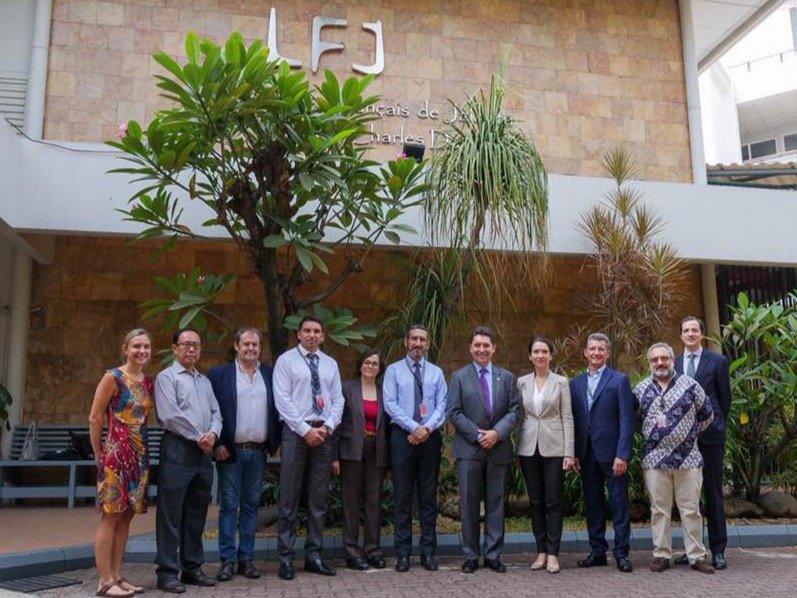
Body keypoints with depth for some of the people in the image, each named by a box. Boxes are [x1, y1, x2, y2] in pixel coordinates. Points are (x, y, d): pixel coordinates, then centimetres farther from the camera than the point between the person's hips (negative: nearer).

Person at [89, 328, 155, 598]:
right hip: (116, 455, -7)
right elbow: (95, 418, -6)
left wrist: (141, 451, 12)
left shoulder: (149, 382, 11)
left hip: (140, 456, 7)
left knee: (126, 517, 10)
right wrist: (100, 454, 0)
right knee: (111, 517, -3)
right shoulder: (113, 377, -8)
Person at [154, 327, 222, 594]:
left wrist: (212, 434, -7)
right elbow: (169, 415, -13)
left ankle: (192, 568, 20)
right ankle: (167, 572, 3)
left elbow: (216, 413, 14)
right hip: (178, 450, -7)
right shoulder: (167, 377, -2)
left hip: (204, 452, 7)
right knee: (171, 514, -3)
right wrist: (198, 437, -11)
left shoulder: (205, 381, 20)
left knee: (196, 514, 12)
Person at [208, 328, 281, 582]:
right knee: (228, 506, 2)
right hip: (230, 451, -3)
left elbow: (277, 409, 11)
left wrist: (275, 441, 5)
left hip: (258, 452, 3)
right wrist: (217, 444, -9)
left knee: (251, 505, 9)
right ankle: (227, 560, 9)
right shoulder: (219, 374, 0)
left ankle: (246, 559, 16)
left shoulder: (270, 375, 8)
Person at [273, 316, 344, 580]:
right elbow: (282, 400, -7)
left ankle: (314, 556, 17)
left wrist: (327, 426, -6)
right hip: (296, 431, -4)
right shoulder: (286, 360, 0)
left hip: (324, 433, 4)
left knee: (319, 498, 8)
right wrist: (306, 430, -13)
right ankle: (286, 558, 7)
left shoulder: (330, 364, 13)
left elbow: (337, 400, 11)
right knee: (290, 498, -1)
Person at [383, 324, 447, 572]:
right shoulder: (394, 370, 4)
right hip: (403, 436, -2)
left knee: (429, 496, 6)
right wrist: (414, 428, -14)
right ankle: (403, 553, 7)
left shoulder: (436, 372, 12)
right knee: (403, 496, 1)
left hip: (430, 437, 2)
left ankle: (428, 552, 12)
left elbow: (442, 406, 4)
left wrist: (427, 427, -13)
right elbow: (391, 405, -5)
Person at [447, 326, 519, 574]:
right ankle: (471, 556, 12)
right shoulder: (459, 377, 4)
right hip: (469, 449, -2)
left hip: (499, 449, 2)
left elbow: (513, 411, 3)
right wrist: (478, 435, -12)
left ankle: (493, 555, 15)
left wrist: (497, 433, -13)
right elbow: (454, 412, -3)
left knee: (496, 503, 6)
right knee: (469, 504, 2)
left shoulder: (507, 377, 11)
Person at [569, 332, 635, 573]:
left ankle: (621, 553, 11)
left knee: (619, 504, 2)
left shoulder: (620, 380, -1)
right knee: (592, 504, 11)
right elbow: (573, 421, 10)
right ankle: (597, 552, 20)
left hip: (612, 453, -4)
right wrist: (573, 453, 3)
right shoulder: (575, 383, 11)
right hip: (586, 454, 4)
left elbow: (626, 420, -7)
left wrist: (623, 454, -14)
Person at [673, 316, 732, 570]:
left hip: (709, 436, -3)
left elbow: (725, 398, 7)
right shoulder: (673, 364, 9)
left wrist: (715, 424, 9)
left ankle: (718, 551, 10)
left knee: (713, 493, 3)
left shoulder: (718, 361, 2)